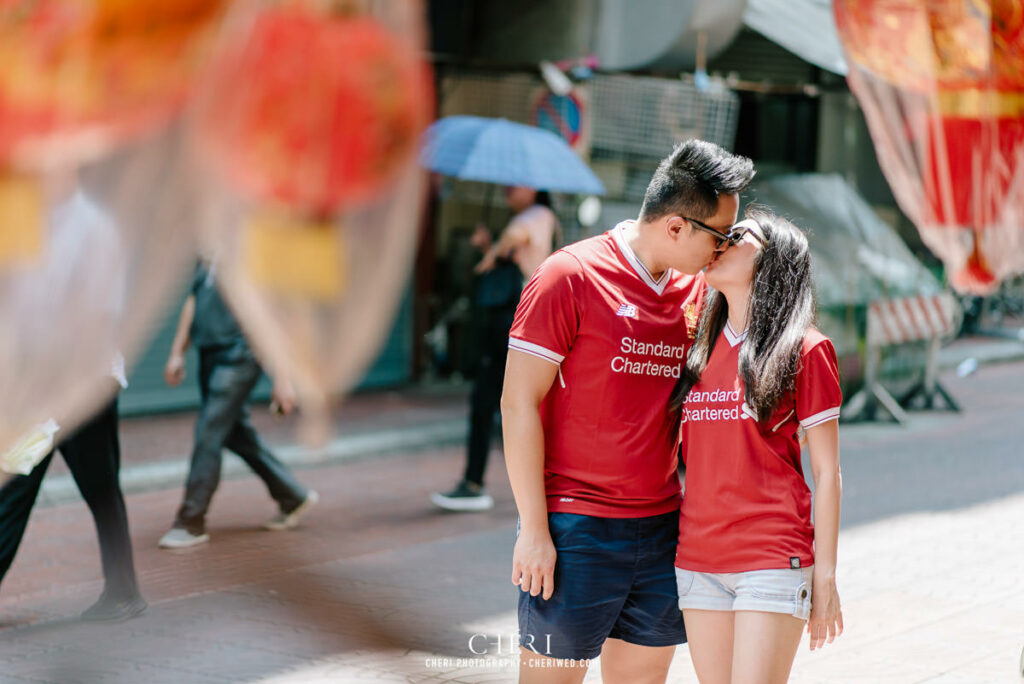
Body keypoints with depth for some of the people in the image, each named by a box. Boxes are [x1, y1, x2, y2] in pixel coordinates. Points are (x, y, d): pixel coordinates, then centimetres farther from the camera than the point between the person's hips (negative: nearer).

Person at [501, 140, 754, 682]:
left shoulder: (696, 290, 9)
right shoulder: (570, 277, -9)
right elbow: (519, 403, -10)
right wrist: (533, 530, -13)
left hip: (664, 530, 6)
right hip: (575, 531, -6)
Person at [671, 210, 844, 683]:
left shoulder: (804, 350, -3)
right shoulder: (700, 348, 12)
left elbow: (826, 472, -3)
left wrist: (825, 577, -5)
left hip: (773, 559, -5)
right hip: (698, 558, 5)